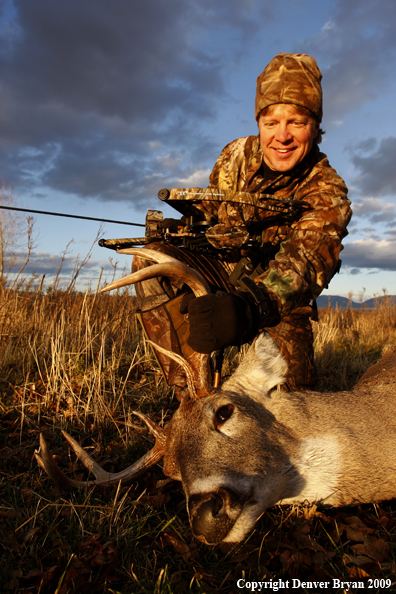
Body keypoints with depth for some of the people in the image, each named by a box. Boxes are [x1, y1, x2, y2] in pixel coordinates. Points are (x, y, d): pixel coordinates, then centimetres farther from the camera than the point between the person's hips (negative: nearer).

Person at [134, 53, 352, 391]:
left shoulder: (327, 192, -21)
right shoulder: (236, 155, -6)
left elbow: (305, 261, -41)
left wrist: (251, 306, -62)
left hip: (278, 301, -3)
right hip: (219, 272, 4)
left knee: (290, 386, -24)